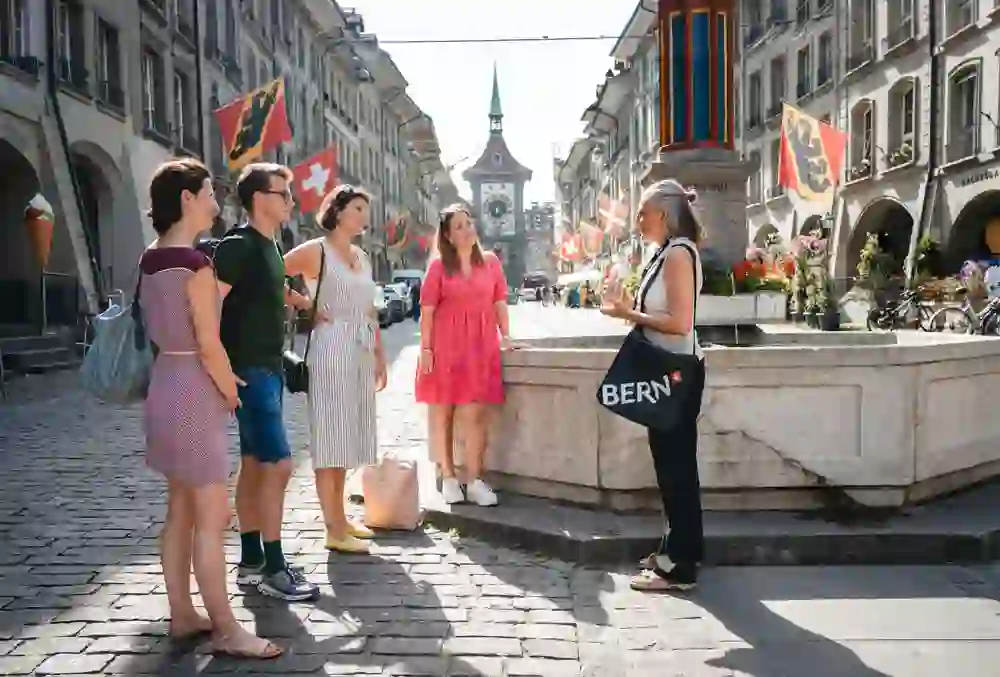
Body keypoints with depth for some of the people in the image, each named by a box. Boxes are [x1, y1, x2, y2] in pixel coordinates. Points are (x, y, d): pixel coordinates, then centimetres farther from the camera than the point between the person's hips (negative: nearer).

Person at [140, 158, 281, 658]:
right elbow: (210, 348, -19)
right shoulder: (195, 264, -18)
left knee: (180, 510, 16)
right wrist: (233, 395, -4)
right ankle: (226, 630, 8)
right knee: (213, 517, -2)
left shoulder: (151, 260, 9)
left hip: (167, 386, 9)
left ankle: (181, 614, 26)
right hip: (194, 394, -9)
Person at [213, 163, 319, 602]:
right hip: (250, 372, -9)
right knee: (277, 465, -8)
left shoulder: (270, 245, 13)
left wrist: (304, 302, 23)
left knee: (253, 466, 12)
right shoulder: (238, 245, -15)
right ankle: (272, 569, 2)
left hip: (269, 368, 9)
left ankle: (251, 562, 21)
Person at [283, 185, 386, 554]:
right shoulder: (315, 250, -4)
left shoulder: (362, 257, 16)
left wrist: (380, 356, 17)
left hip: (361, 354, 7)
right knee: (329, 439, -3)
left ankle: (339, 517, 24)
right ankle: (334, 530, 1)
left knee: (346, 437, 13)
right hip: (332, 352, -7)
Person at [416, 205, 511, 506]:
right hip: (445, 346, -1)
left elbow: (500, 303, 11)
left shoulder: (490, 262, 7)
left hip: (480, 347, 1)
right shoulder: (439, 266, 0)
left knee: (475, 415, -3)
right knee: (442, 414, 7)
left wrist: (505, 336, 4)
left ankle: (474, 481, 3)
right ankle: (448, 478, 17)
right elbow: (427, 311, -2)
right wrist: (425, 349, -7)